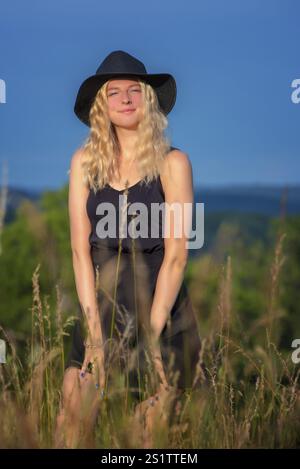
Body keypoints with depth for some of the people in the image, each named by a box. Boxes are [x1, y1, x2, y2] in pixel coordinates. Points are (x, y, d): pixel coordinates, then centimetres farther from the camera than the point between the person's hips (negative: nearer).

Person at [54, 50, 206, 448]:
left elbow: (176, 255, -10)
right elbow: (81, 249, -3)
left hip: (159, 305, -2)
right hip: (99, 304, 2)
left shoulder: (172, 162, -6)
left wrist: (150, 334, -14)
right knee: (73, 418, -4)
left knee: (151, 431, 5)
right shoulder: (85, 161, 1)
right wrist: (94, 330, -10)